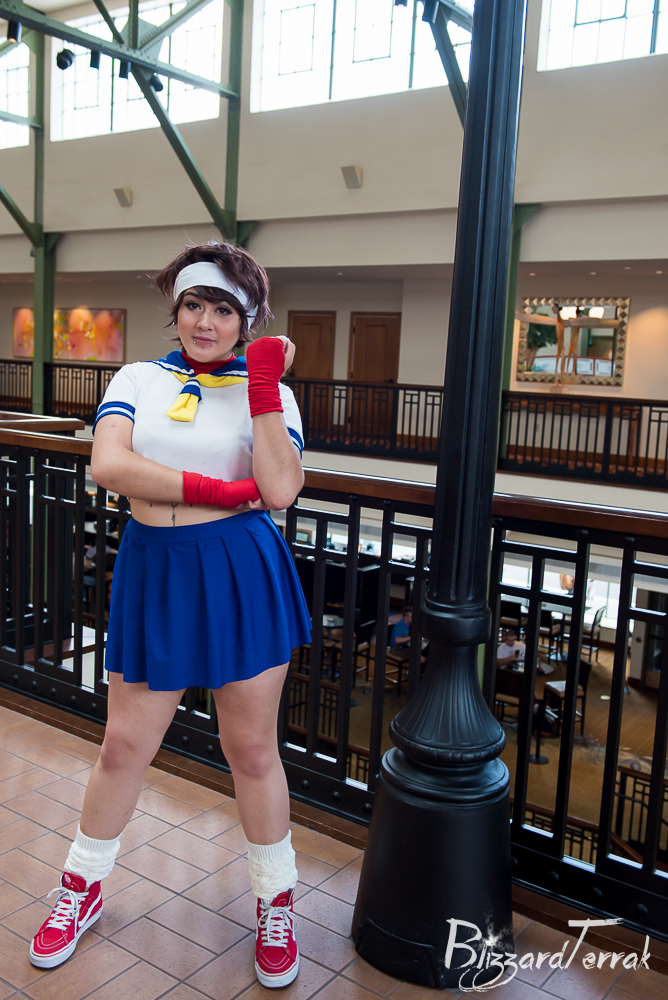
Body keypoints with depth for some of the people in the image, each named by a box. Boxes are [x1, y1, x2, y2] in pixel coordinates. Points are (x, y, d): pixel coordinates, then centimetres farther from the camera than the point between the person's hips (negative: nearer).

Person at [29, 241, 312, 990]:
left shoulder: (268, 391, 1)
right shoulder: (138, 380, 5)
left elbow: (280, 491, -15)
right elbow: (108, 464, -13)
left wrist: (263, 381, -16)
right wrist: (220, 490, -18)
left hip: (243, 576, -1)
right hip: (154, 572, 2)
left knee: (251, 751, 10)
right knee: (124, 746, 13)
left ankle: (276, 903, 33)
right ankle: (82, 885, 38)